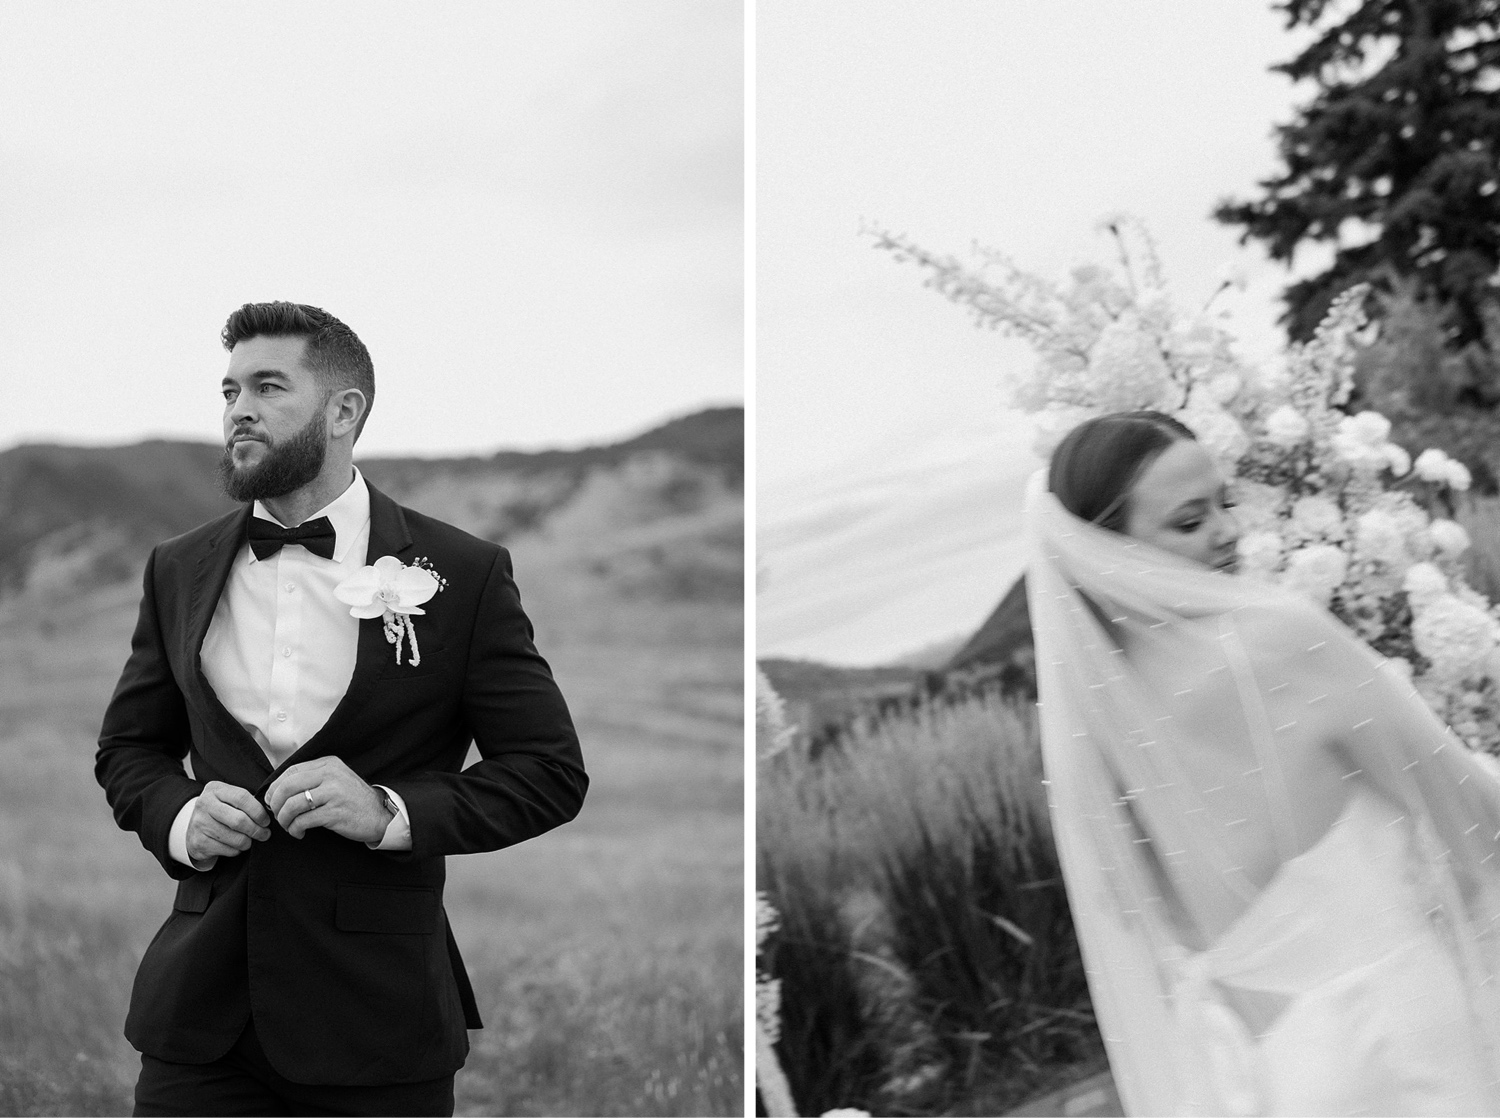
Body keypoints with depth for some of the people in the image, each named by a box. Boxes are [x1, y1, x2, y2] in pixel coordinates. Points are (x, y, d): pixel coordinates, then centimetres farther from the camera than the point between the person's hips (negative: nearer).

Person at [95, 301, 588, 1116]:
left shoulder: (462, 574, -2)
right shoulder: (179, 570, 9)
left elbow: (551, 771, -2)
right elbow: (128, 746, 18)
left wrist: (391, 811, -17)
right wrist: (178, 817, -4)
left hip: (378, 1016, -3)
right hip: (200, 1011, 3)